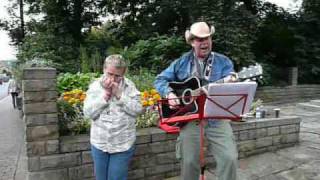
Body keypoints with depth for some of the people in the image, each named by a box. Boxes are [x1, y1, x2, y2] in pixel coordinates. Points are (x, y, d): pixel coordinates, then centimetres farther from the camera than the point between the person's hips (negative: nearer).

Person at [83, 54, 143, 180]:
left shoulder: (129, 86, -4)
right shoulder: (95, 86, -2)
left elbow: (138, 110, -11)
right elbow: (88, 113, -9)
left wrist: (119, 95, -18)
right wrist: (105, 94, -16)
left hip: (123, 144, -2)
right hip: (99, 143, 2)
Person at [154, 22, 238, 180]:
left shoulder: (223, 61, 4)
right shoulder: (181, 62, 6)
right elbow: (160, 79, 8)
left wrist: (228, 84, -29)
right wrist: (169, 94, -10)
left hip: (217, 118, 0)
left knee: (230, 157, -9)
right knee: (189, 162, 5)